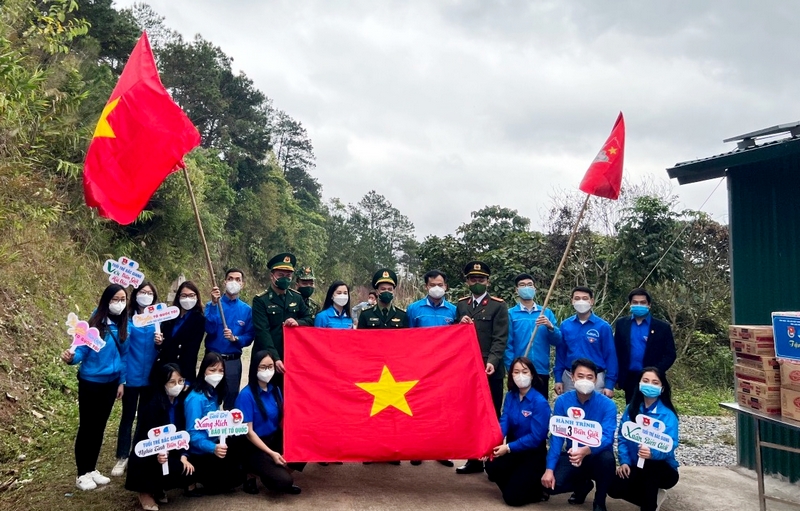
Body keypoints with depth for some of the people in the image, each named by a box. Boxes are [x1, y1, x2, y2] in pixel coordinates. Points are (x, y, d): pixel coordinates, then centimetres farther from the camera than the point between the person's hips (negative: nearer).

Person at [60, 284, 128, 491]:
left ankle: (92, 469, 27)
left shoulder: (123, 326, -1)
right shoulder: (94, 323, -17)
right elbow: (82, 350, -17)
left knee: (99, 427, 14)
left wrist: (122, 381, 6)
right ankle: (82, 474, 16)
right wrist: (71, 357, -39)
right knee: (86, 427, 4)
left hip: (110, 383, 5)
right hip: (90, 382, -5)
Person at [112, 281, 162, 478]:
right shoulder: (128, 318, -3)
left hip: (151, 375, 2)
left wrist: (161, 342, -13)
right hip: (132, 375, -2)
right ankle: (122, 458, 11)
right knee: (128, 416, 4)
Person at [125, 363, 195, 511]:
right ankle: (146, 490, -1)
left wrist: (184, 456, -15)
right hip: (147, 457, -5)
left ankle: (157, 487, 9)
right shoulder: (152, 406, -17)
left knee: (188, 470, -20)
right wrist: (157, 456, -38)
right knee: (178, 470, -29)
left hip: (171, 453, 5)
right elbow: (147, 437, -19)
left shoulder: (182, 402, -1)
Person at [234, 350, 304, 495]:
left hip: (275, 439, 6)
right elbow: (248, 432, -16)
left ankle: (278, 469, 4)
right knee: (283, 481, -23)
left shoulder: (275, 390, 3)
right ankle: (256, 473, 5)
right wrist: (271, 453, -22)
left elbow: (282, 420, 5)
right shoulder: (246, 395, -16)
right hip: (254, 447, -6)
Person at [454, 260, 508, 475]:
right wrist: (460, 325, -6)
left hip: (490, 370, -4)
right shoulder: (461, 305, 12)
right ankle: (474, 459, 20)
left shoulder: (498, 305, -2)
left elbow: (500, 338, -9)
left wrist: (492, 362, -24)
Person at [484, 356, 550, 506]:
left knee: (512, 497, -14)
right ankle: (515, 481, 8)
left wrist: (508, 447, -26)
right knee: (492, 466, -24)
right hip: (513, 449, 5)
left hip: (533, 454, -5)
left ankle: (537, 489, 18)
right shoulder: (510, 396, 0)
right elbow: (504, 422, -10)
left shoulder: (540, 402, -19)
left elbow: (536, 437, -20)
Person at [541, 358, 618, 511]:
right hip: (572, 455, 2)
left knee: (607, 457, -37)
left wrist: (586, 450, -48)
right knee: (551, 485, -22)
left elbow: (607, 438, -26)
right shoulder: (562, 401, -10)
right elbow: (557, 436, -10)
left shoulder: (607, 404, -16)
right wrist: (550, 469, -21)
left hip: (596, 456, -2)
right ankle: (582, 485, 17)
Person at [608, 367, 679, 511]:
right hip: (636, 467, 5)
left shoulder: (668, 415, -15)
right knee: (614, 488, -19)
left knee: (649, 467, -38)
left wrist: (652, 453, -47)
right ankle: (652, 497, 10)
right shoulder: (631, 408, -1)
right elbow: (622, 437, 0)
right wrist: (624, 462, -13)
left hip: (662, 469, -5)